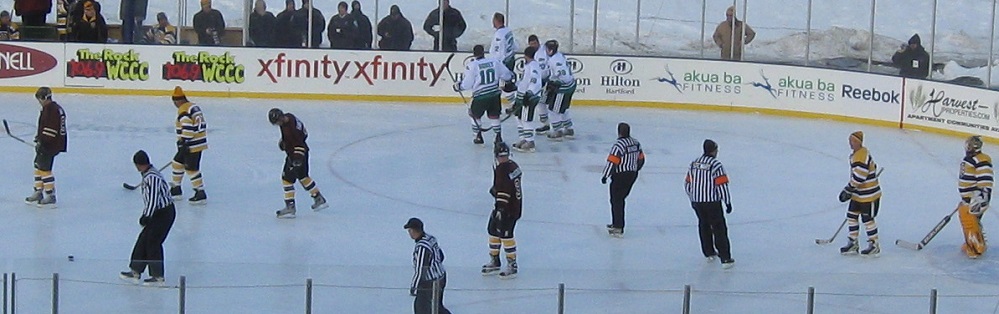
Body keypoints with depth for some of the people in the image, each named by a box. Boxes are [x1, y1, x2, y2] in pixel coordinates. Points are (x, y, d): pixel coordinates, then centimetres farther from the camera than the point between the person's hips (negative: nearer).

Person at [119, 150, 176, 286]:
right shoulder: (148, 174, 8)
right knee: (143, 239, 12)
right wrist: (146, 215, 18)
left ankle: (158, 276, 6)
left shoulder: (152, 177, -24)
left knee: (153, 242, -3)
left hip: (164, 213, -10)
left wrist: (146, 217, -18)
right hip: (158, 212, 10)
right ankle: (136, 271, 19)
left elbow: (153, 200, -25)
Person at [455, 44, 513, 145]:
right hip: (494, 95, 3)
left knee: (475, 114, 20)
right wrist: (511, 76, 34)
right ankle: (498, 136, 18)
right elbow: (506, 75, 10)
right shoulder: (494, 62, 1)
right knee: (494, 115, 21)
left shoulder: (472, 65, -8)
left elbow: (467, 84, -6)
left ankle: (478, 137, 20)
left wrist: (458, 86, 14)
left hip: (480, 96, -3)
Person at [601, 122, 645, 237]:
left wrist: (605, 176, -12)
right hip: (632, 175, 8)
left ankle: (618, 229, -2)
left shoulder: (619, 145, -21)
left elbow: (612, 162, -21)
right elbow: (641, 159, 13)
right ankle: (617, 223, 28)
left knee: (616, 201, 0)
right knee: (620, 199, 21)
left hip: (620, 176, -8)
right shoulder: (636, 143, 4)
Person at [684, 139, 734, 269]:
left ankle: (709, 253, 31)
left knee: (704, 226, 23)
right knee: (719, 229, -2)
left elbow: (687, 183, 11)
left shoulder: (694, 163, 6)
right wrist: (728, 202, -8)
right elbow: (722, 185, -16)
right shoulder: (716, 165, -13)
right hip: (712, 203, -6)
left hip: (697, 202, 6)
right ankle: (725, 259, -7)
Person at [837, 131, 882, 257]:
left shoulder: (861, 157, -25)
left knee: (867, 219, 0)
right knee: (852, 215, 11)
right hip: (858, 194, 10)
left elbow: (858, 178, -29)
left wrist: (848, 190, -22)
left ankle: (874, 245, 14)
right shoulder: (856, 154, 8)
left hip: (868, 194, -10)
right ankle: (853, 244, 19)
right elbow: (872, 167, 20)